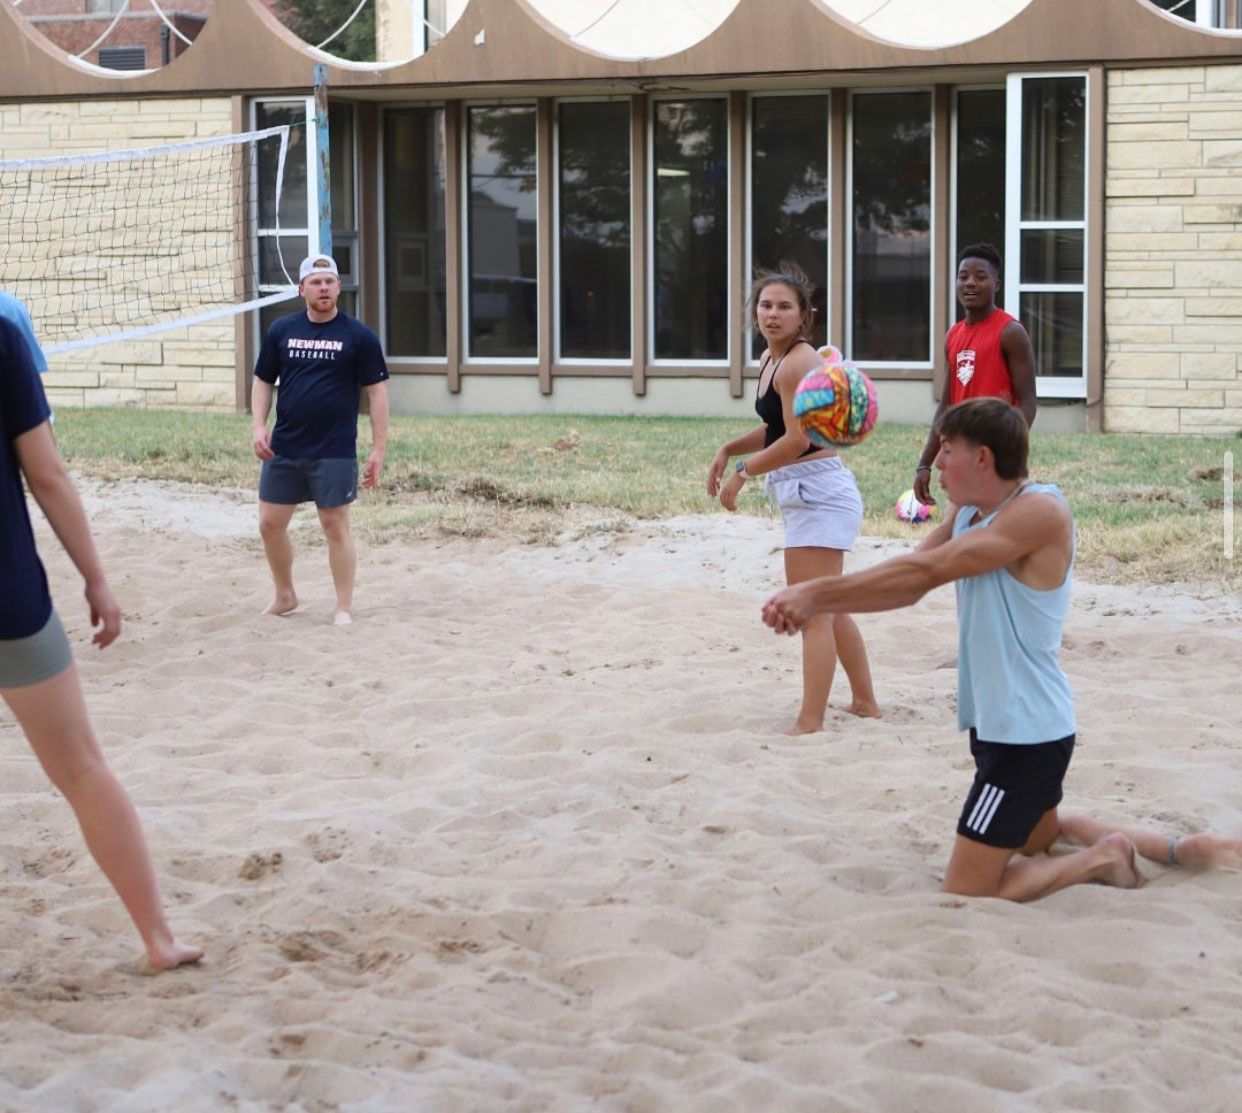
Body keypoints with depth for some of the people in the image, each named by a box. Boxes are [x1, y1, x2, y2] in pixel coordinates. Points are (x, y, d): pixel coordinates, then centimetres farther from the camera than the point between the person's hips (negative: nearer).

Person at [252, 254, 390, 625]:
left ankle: (344, 607, 12)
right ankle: (285, 596, 27)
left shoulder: (358, 336, -4)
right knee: (270, 525, 8)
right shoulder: (281, 330, 6)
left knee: (335, 526, 1)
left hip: (335, 452, -4)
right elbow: (263, 381, 14)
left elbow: (377, 391, -3)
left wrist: (378, 449, -8)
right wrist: (259, 425, -1)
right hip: (283, 450, 4)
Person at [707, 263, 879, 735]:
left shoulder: (798, 363, -18)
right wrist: (728, 450, 8)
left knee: (813, 613, -10)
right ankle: (864, 702, 35)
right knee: (827, 608, 22)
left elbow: (797, 439, -23)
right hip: (807, 494, 11)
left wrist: (743, 472, -15)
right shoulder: (770, 359, 12)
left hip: (818, 491, -11)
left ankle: (809, 723, -8)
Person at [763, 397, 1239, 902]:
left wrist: (818, 594, -24)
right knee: (1037, 841, 30)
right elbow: (909, 586, 0)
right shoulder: (969, 514, 8)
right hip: (999, 725, 10)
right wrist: (814, 601, -14)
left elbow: (926, 572, -26)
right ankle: (1182, 850, 32)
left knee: (965, 895, -7)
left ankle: (1102, 860, 6)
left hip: (1027, 735, -10)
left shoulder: (1040, 511, -21)